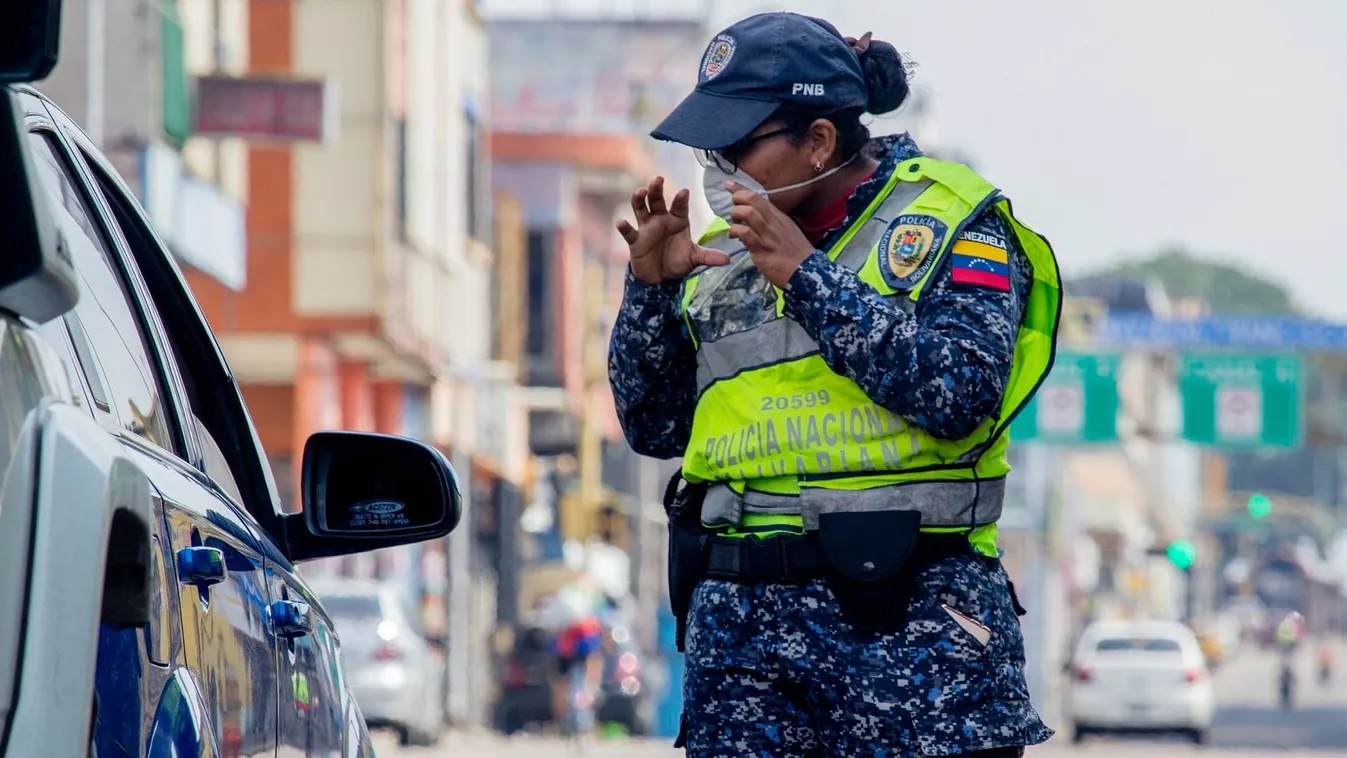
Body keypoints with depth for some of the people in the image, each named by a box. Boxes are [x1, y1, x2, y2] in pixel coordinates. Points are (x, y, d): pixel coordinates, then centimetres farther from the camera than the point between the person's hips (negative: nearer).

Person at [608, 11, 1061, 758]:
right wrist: (650, 289, 3)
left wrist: (806, 276, -14)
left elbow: (961, 394, -15)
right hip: (739, 620, 5)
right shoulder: (723, 254, 15)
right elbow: (653, 429, 18)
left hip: (907, 615, -5)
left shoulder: (945, 221, 0)